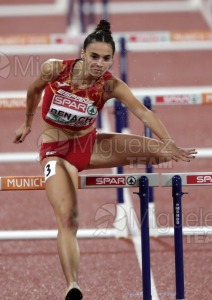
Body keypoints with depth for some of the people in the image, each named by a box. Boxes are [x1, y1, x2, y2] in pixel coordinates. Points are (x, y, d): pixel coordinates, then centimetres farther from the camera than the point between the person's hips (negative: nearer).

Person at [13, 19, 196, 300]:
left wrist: (170, 144, -39)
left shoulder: (110, 85, -16)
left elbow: (143, 112, -27)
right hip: (56, 150, -2)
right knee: (67, 218, -22)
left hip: (90, 145, 2)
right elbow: (35, 90, 4)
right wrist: (28, 123, 19)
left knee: (157, 149, -11)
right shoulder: (54, 70, -18)